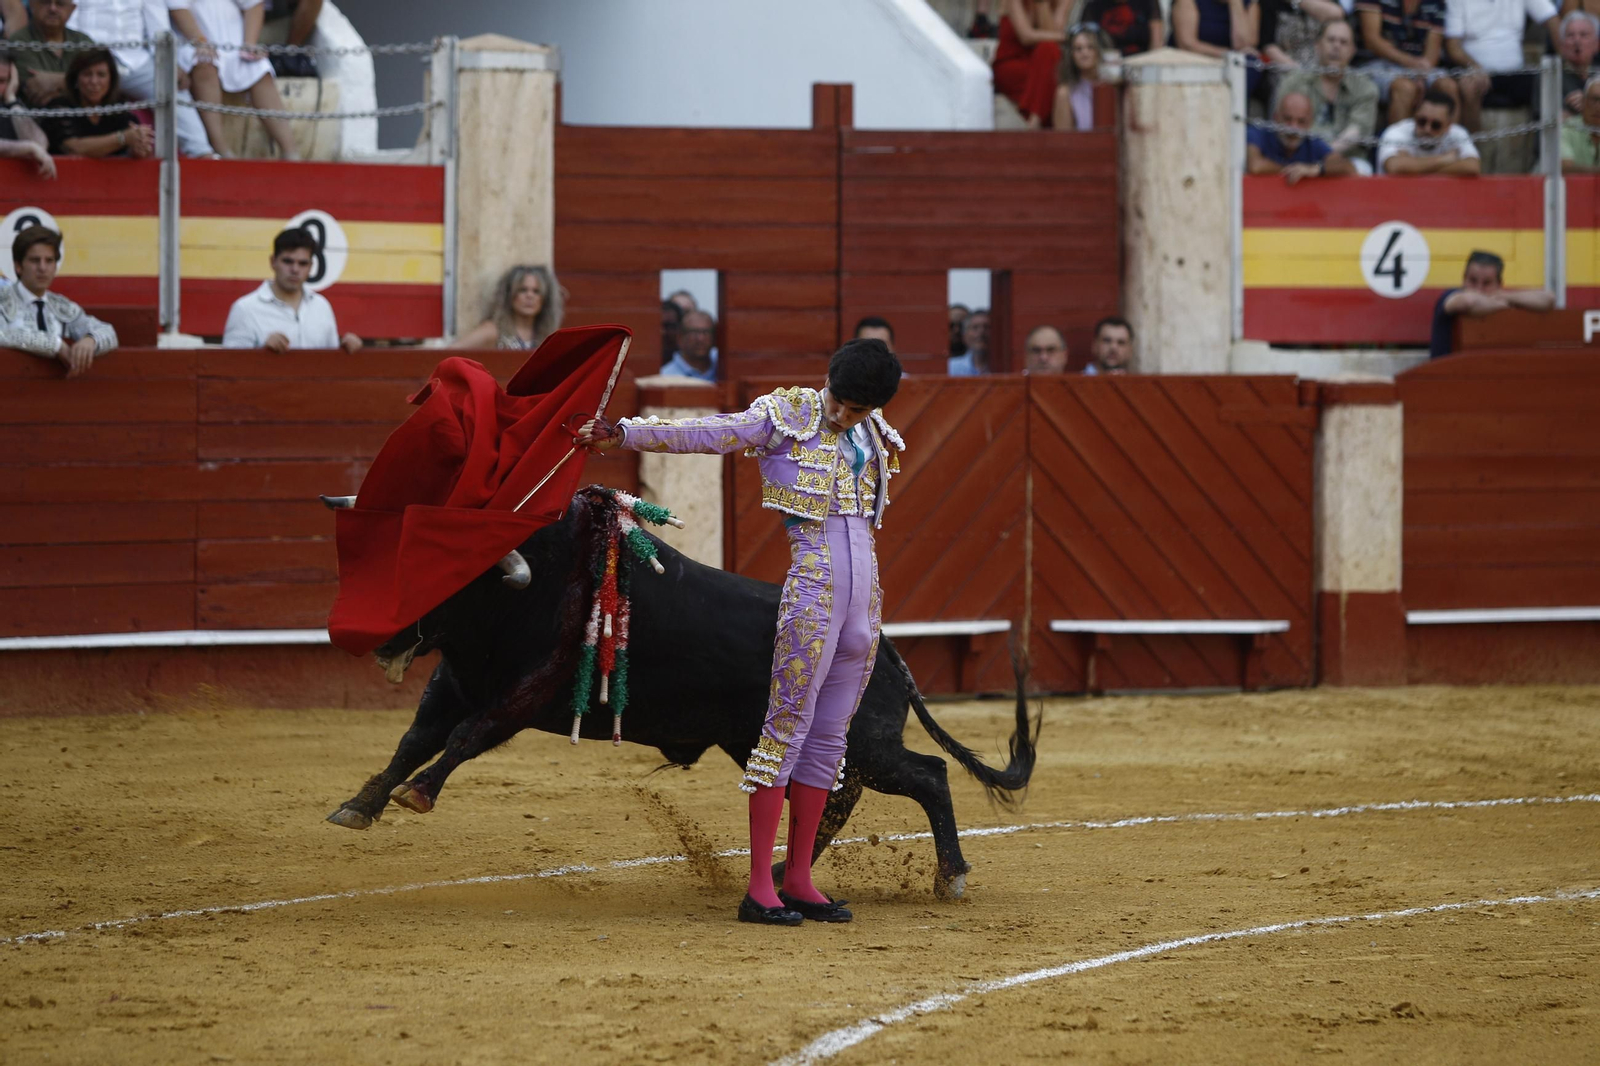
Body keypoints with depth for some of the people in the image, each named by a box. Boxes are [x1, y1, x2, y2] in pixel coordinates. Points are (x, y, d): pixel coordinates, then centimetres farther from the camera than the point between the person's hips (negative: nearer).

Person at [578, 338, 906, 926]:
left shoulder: (874, 435, 12)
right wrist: (623, 434, -23)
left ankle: (799, 880, 14)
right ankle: (759, 888, -9)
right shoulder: (784, 415, -6)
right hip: (812, 584, -7)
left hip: (864, 586, 7)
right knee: (789, 725, -8)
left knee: (829, 735, 9)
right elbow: (705, 433, -14)